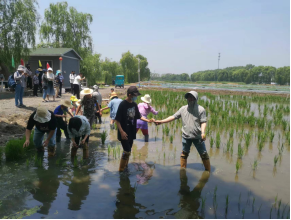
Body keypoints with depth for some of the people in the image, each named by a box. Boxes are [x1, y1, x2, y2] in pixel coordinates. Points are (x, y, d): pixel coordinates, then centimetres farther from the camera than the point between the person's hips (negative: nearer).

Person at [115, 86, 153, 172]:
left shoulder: (134, 104, 4)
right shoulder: (122, 105, -17)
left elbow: (138, 116, 15)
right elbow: (117, 120, -17)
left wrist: (148, 120, 1)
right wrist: (121, 131, -23)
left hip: (131, 132, 7)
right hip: (124, 133, -7)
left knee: (129, 151, 16)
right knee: (127, 152, -7)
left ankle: (125, 167, 32)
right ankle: (121, 170, 10)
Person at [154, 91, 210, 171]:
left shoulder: (201, 109, -7)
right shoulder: (183, 109, 2)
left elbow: (203, 122, -9)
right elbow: (173, 117, 5)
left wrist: (203, 132, -25)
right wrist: (161, 121, 2)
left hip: (198, 137, -3)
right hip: (186, 136, 3)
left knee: (204, 154, 6)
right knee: (184, 153, 16)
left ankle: (207, 171, 23)